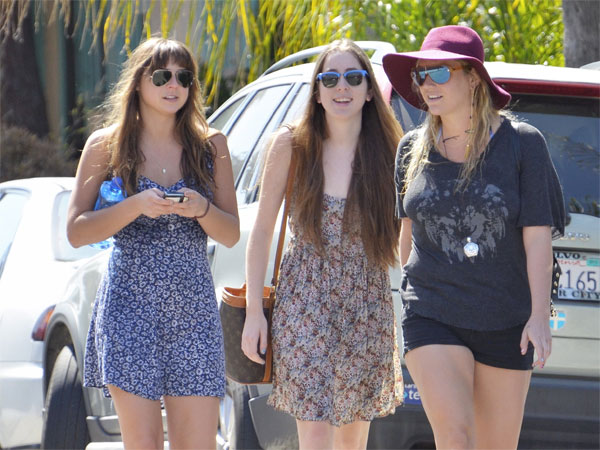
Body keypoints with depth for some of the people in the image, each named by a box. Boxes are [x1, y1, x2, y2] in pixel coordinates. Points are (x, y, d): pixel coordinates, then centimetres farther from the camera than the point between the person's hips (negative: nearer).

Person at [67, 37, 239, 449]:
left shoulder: (211, 145, 10)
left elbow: (232, 235, 10)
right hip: (130, 305, -2)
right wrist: (136, 207, -15)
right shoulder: (106, 145, 5)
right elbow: (76, 232, 0)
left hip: (193, 307, 2)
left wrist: (201, 210, -11)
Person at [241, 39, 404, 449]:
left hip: (367, 311, 2)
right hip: (305, 307, -2)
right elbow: (262, 231, 1)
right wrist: (254, 310, -3)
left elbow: (400, 242, 6)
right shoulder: (292, 146, -4)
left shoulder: (388, 153, -1)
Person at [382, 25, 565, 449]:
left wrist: (539, 316, -13)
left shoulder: (522, 143, -4)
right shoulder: (413, 149, 4)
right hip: (432, 318, 1)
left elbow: (538, 235, -6)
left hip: (505, 321, -1)